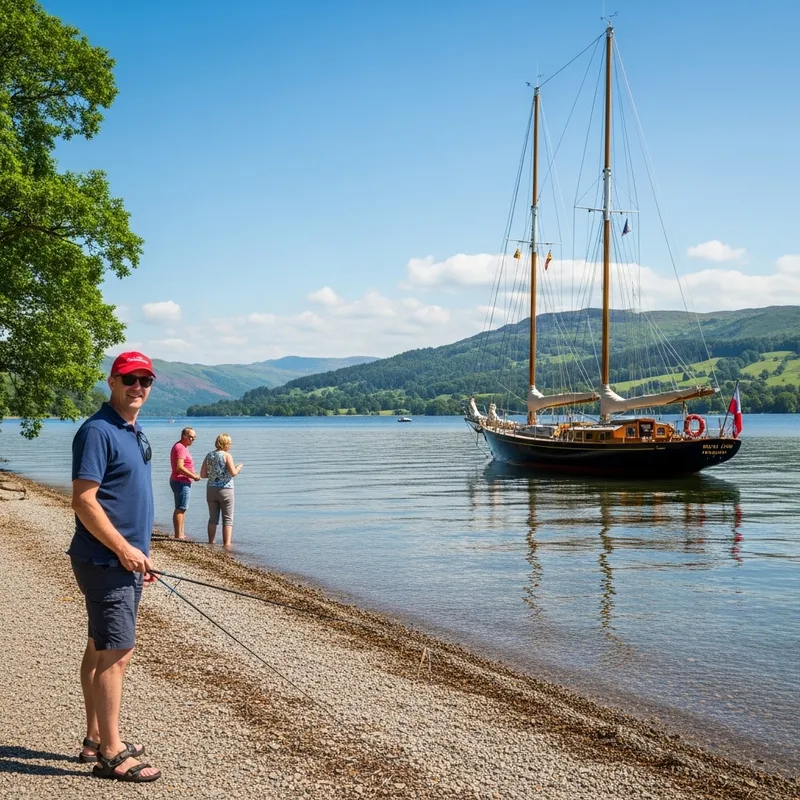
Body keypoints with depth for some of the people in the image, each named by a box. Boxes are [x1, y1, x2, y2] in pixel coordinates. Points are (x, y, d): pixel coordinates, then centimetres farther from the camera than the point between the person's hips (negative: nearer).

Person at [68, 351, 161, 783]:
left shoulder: (133, 433, 14)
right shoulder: (97, 431, -15)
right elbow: (84, 501, -21)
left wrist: (141, 554, 19)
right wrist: (124, 550, -19)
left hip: (125, 560, 10)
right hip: (105, 561, -10)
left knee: (100, 648, 15)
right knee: (116, 653, -7)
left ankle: (96, 739, 24)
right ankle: (111, 753, 1)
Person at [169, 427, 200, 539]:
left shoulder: (182, 447, 16)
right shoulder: (180, 448, -17)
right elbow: (179, 467, -27)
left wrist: (193, 474, 12)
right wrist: (194, 476, -20)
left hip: (182, 482, 11)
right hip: (181, 482, -11)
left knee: (181, 509, 15)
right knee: (180, 509, -9)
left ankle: (180, 534, 22)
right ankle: (178, 535, -9)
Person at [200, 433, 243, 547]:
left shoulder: (209, 455, 6)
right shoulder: (227, 455, -10)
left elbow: (202, 474, 6)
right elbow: (233, 473, -16)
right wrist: (239, 467, 3)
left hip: (211, 489, 5)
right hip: (225, 490, -5)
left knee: (213, 518, 14)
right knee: (228, 519, 1)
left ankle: (211, 542, 18)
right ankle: (227, 544, -3)